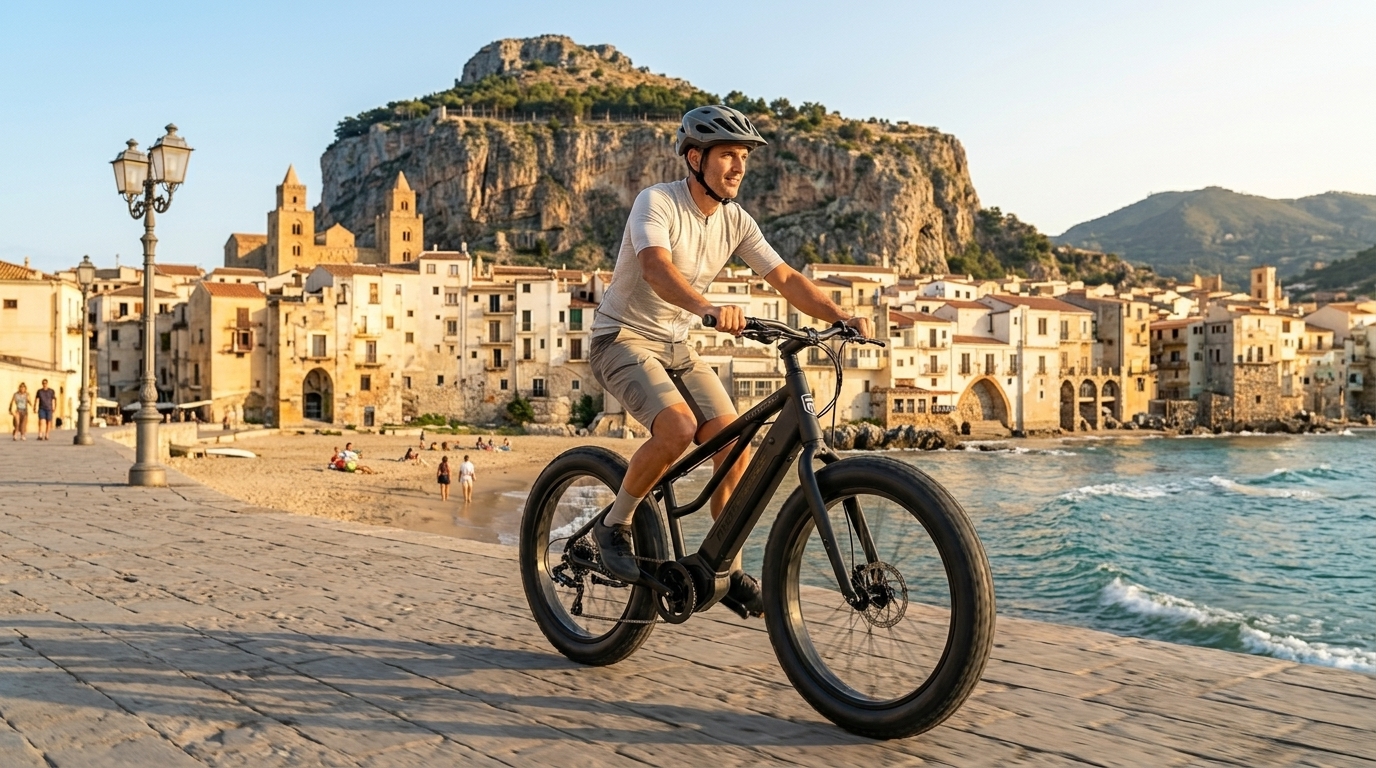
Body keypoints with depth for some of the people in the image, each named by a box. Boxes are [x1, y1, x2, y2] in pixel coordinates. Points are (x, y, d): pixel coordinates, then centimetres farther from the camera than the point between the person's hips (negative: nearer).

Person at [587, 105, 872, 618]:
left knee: (734, 445, -8)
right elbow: (656, 268, -37)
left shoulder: (736, 222, 0)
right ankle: (614, 525, -6)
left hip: (676, 347, 6)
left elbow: (786, 279, -6)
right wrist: (709, 310, -56)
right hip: (623, 339, -6)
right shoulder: (656, 202, -19)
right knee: (678, 428, -30)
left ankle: (728, 571, 8)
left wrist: (841, 316, -22)